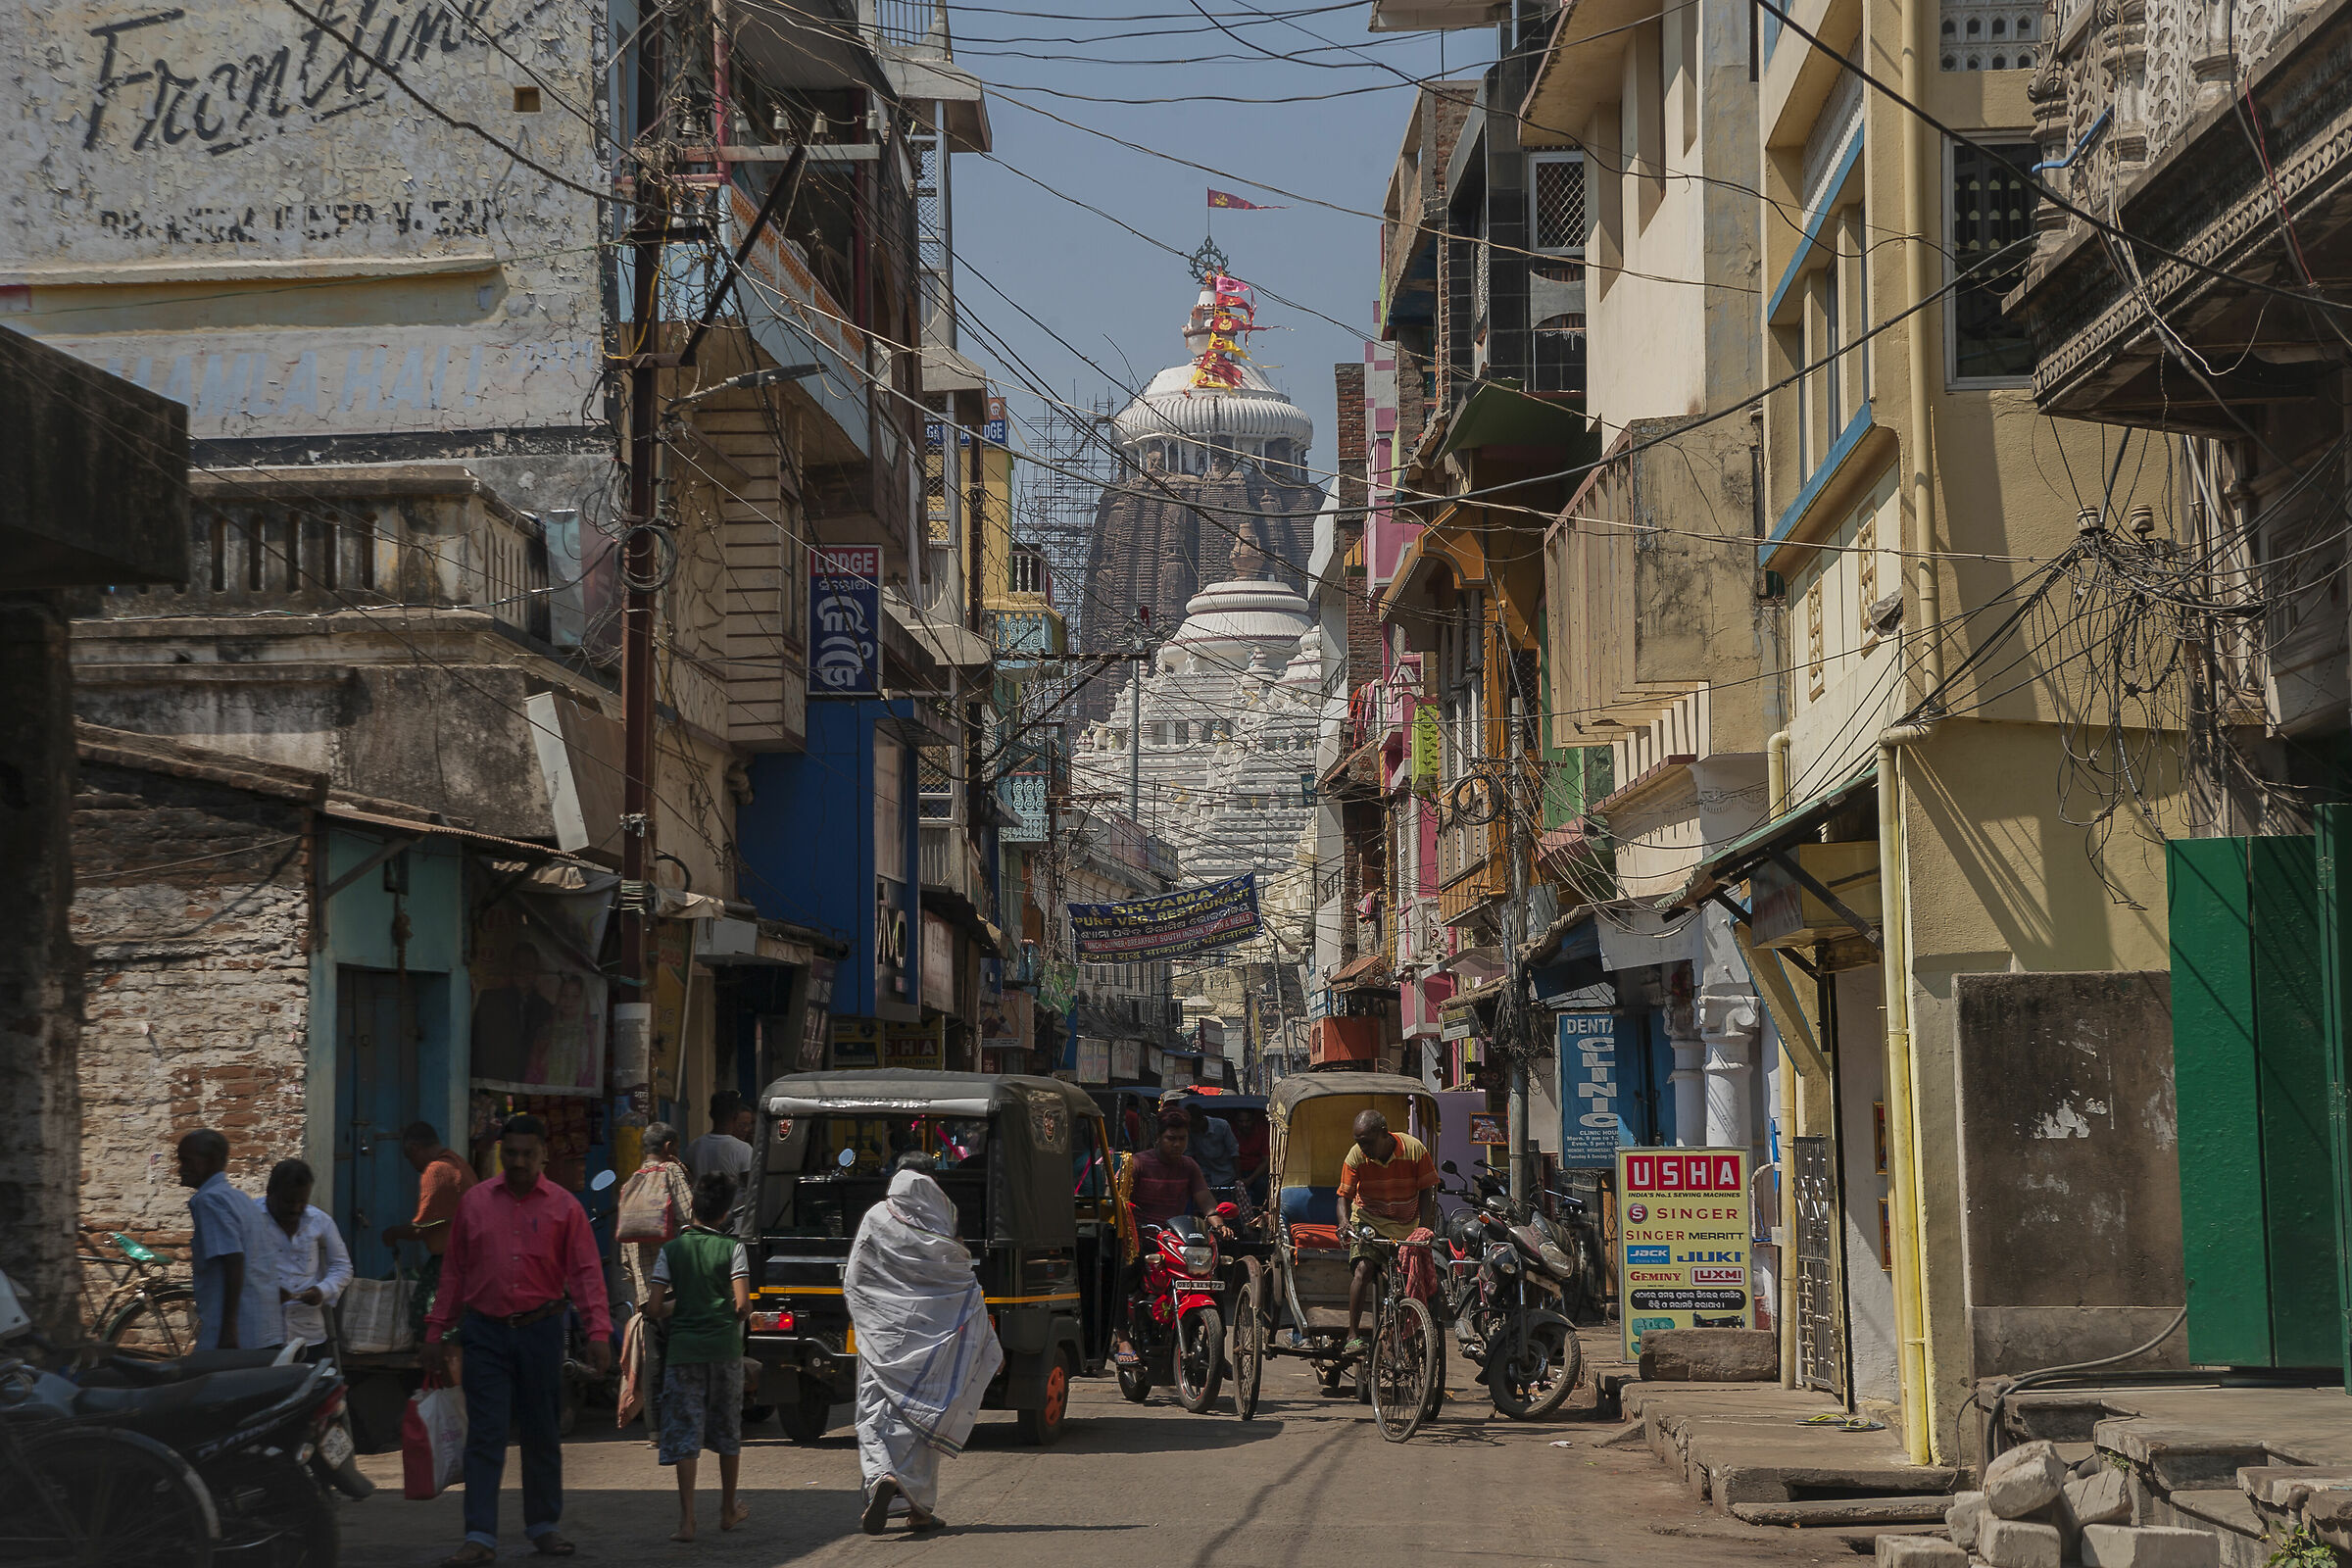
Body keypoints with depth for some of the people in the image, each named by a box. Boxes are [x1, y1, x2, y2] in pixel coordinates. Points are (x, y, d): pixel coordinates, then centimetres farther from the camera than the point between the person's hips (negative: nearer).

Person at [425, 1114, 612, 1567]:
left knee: (542, 1434, 9)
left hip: (540, 1330, 0)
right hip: (486, 1331, 0)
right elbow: (453, 1271, 10)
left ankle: (542, 1526, 23)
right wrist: (437, 1332, 7)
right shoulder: (474, 1202, 6)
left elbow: (586, 1272, -2)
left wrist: (598, 1330, -13)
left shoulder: (564, 1207, 2)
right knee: (485, 1435, -4)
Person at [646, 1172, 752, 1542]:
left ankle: (686, 1518, -12)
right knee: (728, 1431, 16)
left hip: (683, 1348, 0)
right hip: (724, 1348, 0)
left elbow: (654, 1309, -4)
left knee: (684, 1433, -1)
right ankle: (729, 1509, 28)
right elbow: (742, 1305, -11)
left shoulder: (671, 1250, -1)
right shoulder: (731, 1248, -4)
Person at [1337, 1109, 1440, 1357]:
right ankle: (1352, 1336, -22)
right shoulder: (1356, 1156, -15)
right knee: (1363, 1268, -22)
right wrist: (1345, 1224, -28)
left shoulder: (1414, 1150, -17)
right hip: (1370, 1219, -1)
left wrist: (1424, 1228, -21)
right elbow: (1344, 1196, -8)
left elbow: (1426, 1192, -10)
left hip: (1407, 1224, 1)